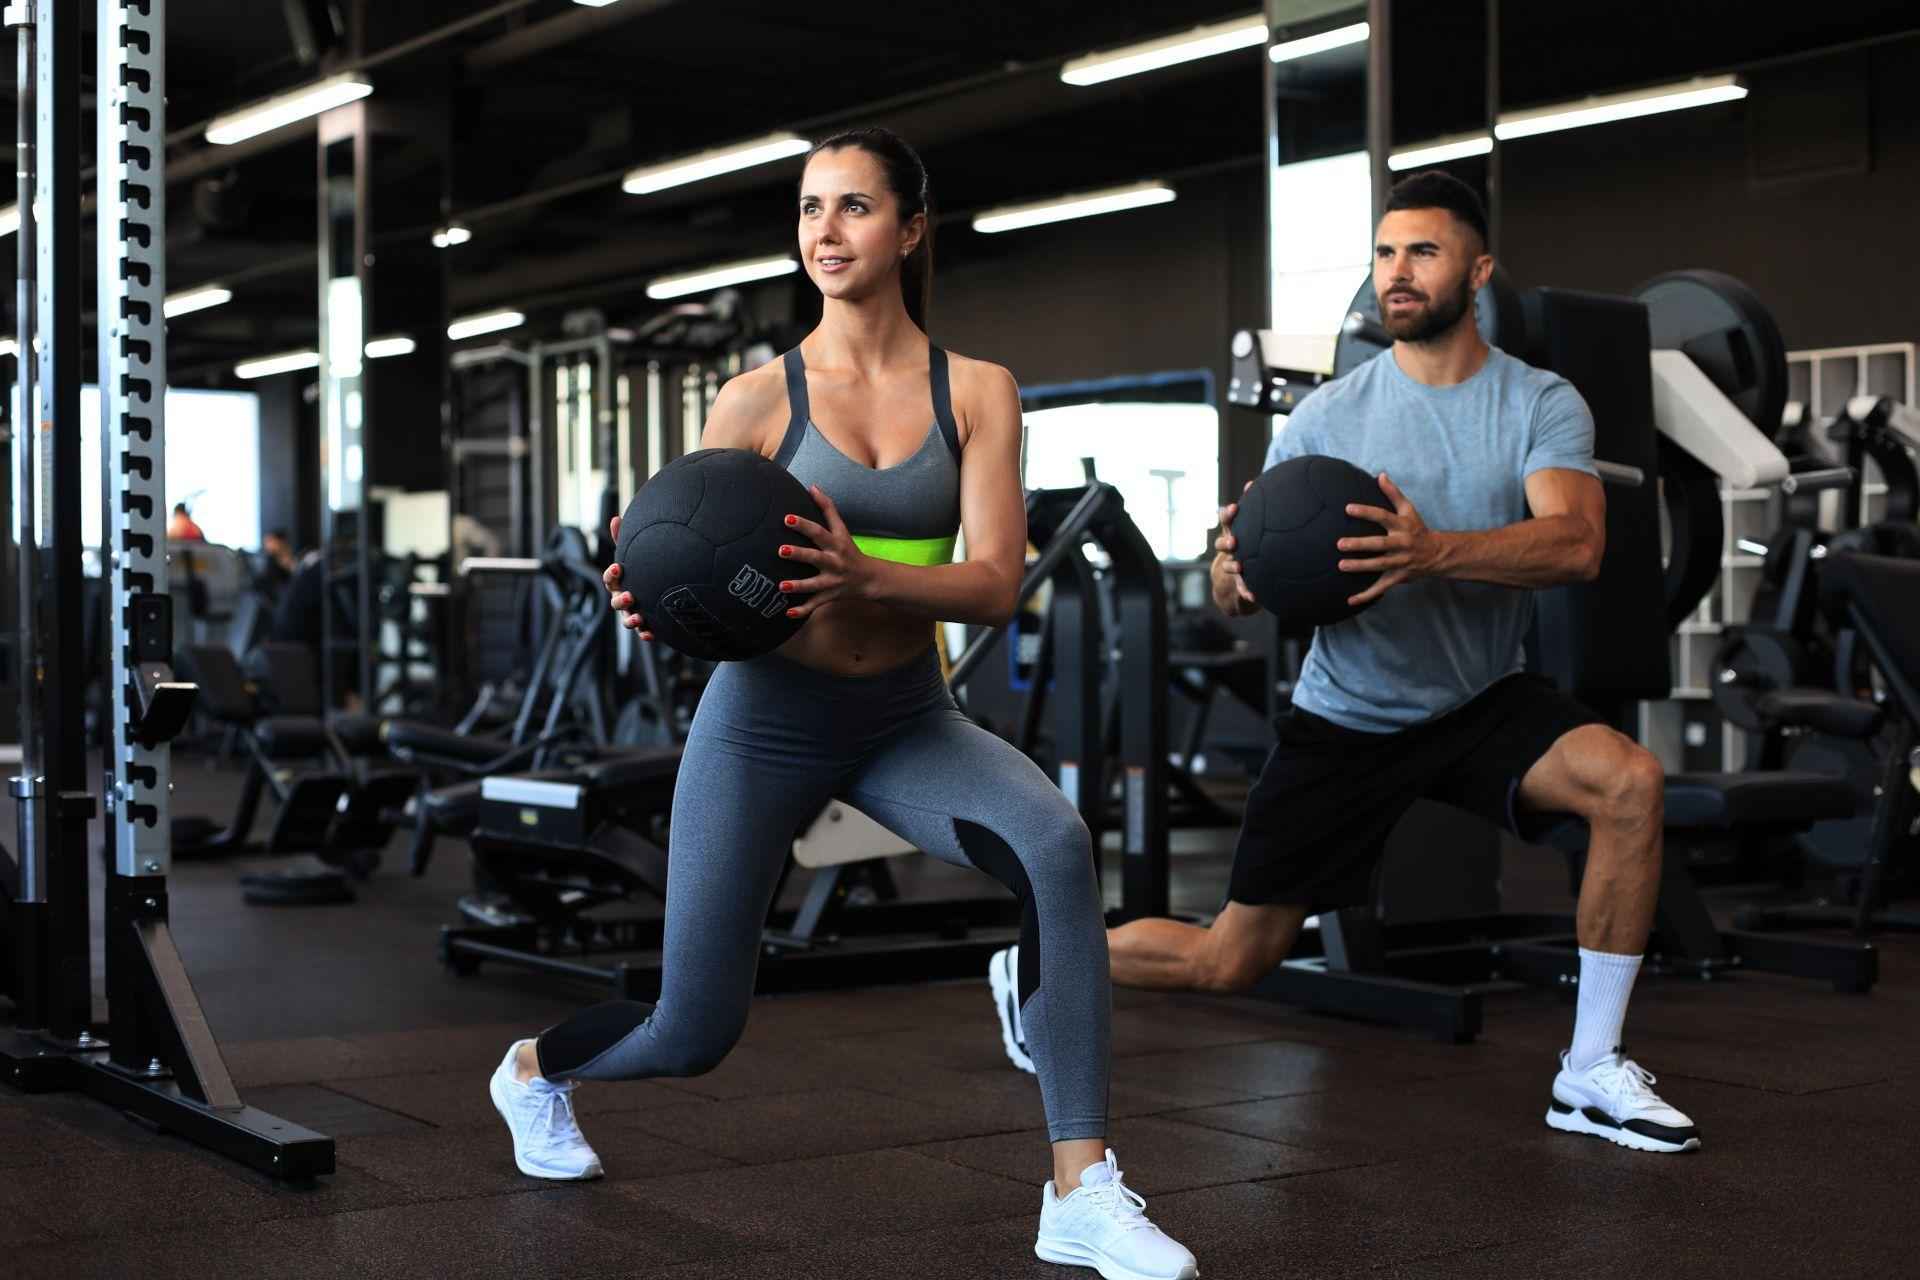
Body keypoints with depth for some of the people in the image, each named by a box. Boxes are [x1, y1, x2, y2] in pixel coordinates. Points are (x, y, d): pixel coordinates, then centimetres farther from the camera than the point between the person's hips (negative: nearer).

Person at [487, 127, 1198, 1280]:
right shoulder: (759, 399, -5)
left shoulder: (976, 394, -3)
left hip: (908, 721, 1)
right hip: (768, 719, -1)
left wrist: (862, 576, -31)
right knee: (693, 1033, 4)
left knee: (1056, 844, -31)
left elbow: (995, 582, -13)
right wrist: (650, 608, -26)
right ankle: (534, 1067, 42)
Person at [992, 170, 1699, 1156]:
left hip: (1481, 703, 1)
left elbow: (1576, 542, -28)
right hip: (1345, 722, -1)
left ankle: (1591, 1073, -15)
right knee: (1229, 962, 2)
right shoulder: (1326, 417, -7)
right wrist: (1237, 576, -32)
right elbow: (1232, 588, -6)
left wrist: (1433, 551, -45)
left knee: (1630, 781, -27)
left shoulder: (1543, 404, -9)